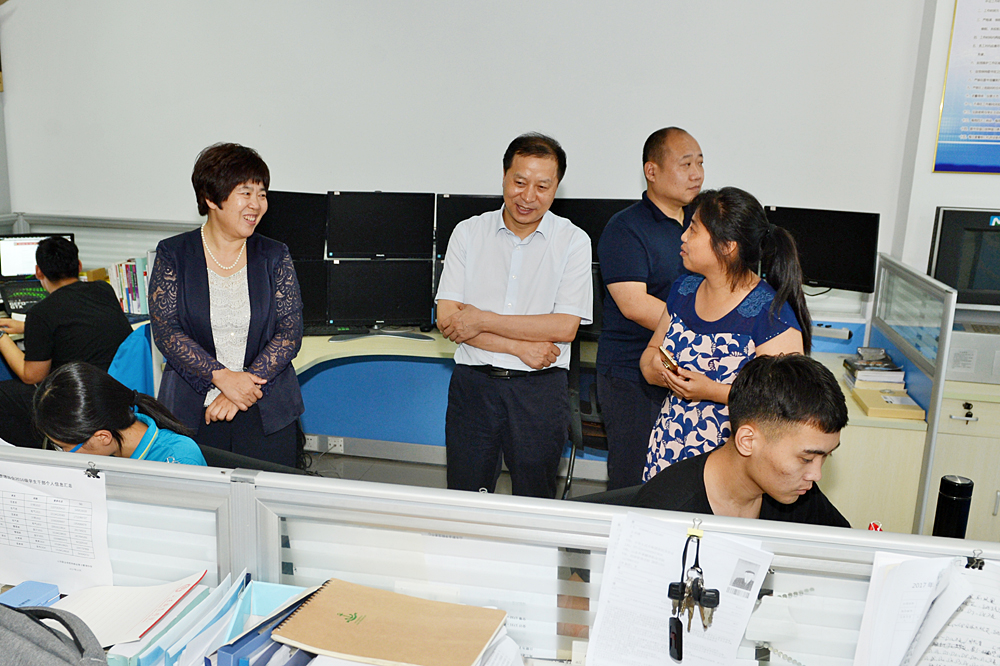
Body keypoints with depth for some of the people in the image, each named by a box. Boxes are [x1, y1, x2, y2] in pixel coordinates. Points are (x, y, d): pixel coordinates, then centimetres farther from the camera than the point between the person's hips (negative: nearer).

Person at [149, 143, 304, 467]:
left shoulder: (275, 257, 6)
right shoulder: (173, 255, 3)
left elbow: (290, 332, -1)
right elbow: (165, 330, -5)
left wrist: (247, 385, -13)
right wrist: (222, 377, -17)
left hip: (268, 412, 1)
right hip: (191, 413, -1)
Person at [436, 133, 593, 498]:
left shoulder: (573, 241, -1)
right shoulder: (468, 232, 3)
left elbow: (565, 327, -10)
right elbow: (447, 318, -4)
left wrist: (482, 320, -11)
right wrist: (520, 346, -12)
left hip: (541, 389, -1)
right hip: (473, 382, 1)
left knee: (534, 505, 9)